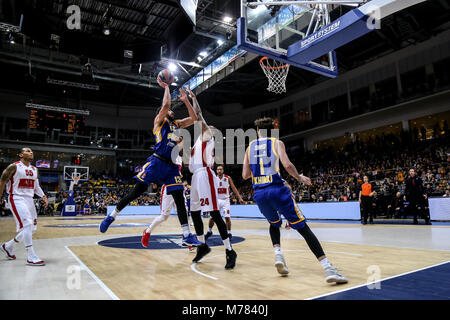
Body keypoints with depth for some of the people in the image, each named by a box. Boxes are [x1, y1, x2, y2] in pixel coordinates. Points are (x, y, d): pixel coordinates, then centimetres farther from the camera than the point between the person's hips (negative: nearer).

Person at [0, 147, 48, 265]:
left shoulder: (34, 169, 12)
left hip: (29, 199, 8)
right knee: (27, 224, -18)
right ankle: (31, 257, -13)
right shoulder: (14, 167, -8)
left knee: (32, 228, 10)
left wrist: (43, 196, 4)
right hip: (17, 199, -8)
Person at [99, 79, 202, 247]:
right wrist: (166, 87, 6)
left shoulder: (176, 124, 25)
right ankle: (112, 215, 16)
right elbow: (165, 104, -8)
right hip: (156, 162, -5)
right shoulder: (159, 121, 8)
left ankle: (187, 236, -1)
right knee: (136, 192, -5)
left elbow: (194, 118, 24)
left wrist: (186, 100, 20)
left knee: (179, 199, -2)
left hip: (171, 166, 6)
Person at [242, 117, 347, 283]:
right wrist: (300, 178, 8)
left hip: (259, 193, 4)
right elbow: (287, 165, -10)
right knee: (302, 227, 0)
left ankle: (278, 254, 9)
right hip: (277, 189, -3)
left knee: (274, 224, 30)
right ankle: (328, 268, -8)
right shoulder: (277, 142, 6)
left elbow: (245, 175, 12)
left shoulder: (250, 147, 15)